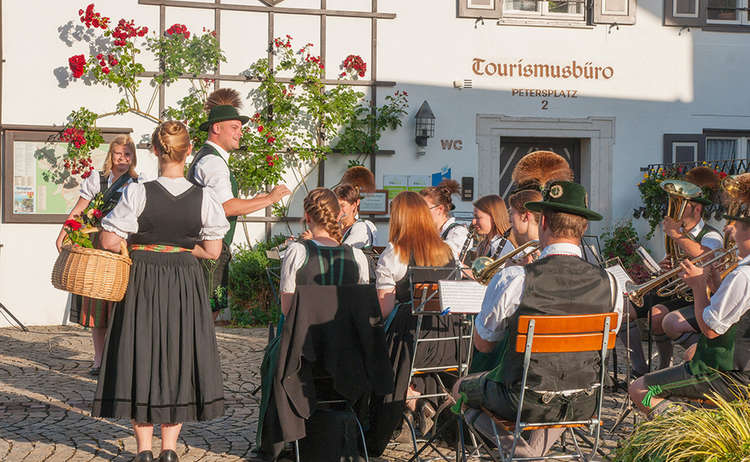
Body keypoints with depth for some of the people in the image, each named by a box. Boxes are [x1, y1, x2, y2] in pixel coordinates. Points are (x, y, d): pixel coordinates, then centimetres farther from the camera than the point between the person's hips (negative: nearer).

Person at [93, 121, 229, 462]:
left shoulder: (138, 193, -14)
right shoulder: (204, 198, -8)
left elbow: (110, 241, -14)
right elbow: (212, 250, -5)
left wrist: (138, 240, 6)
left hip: (142, 283, -1)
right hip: (185, 286, 2)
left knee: (141, 358, 9)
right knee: (178, 359, 12)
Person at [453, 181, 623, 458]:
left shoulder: (511, 280, -19)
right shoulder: (608, 283, -10)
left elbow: (482, 343, -5)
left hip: (523, 404, -2)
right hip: (583, 405, 3)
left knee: (461, 388, 25)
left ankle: (516, 444, 21)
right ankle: (533, 450, 28)